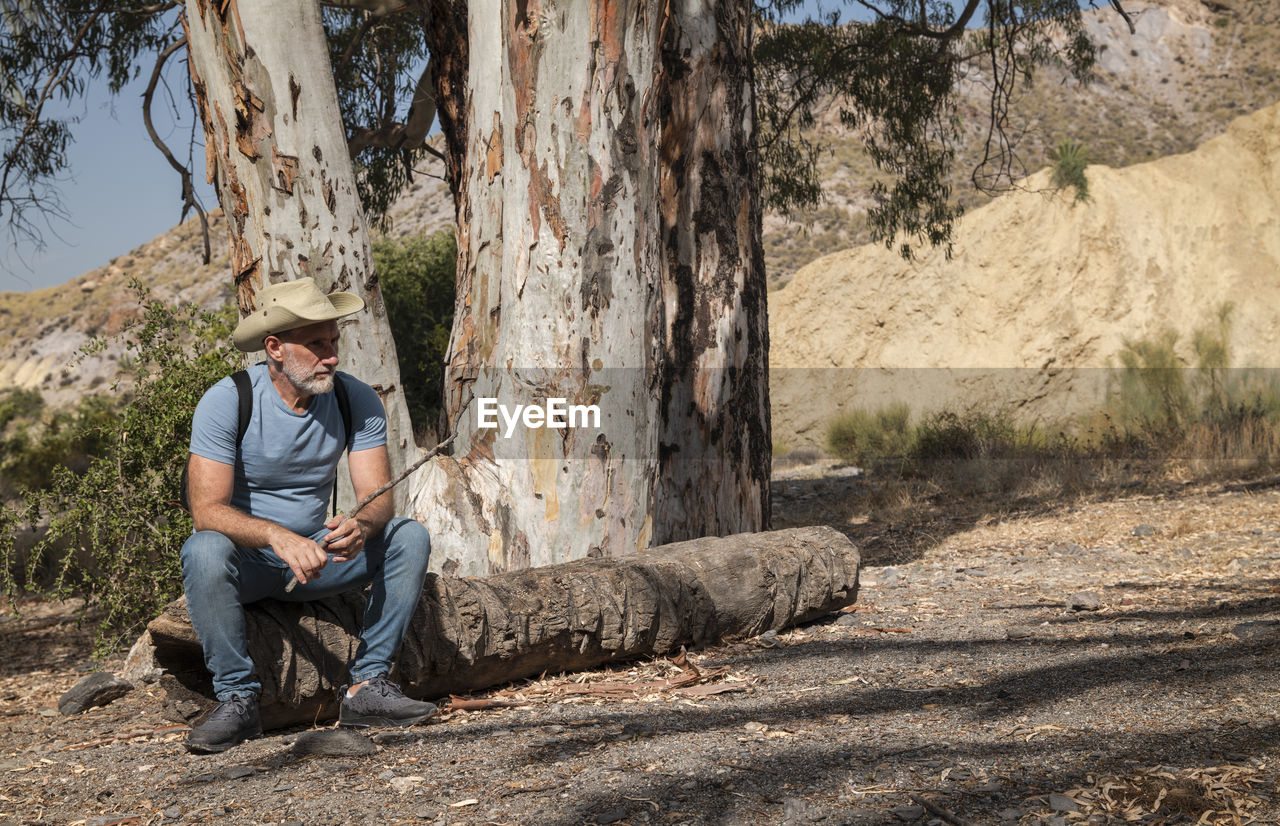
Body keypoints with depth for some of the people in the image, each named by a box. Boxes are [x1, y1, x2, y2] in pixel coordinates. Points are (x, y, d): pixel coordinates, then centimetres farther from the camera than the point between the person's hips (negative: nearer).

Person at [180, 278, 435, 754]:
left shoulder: (357, 401, -7)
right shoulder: (226, 402, -19)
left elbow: (378, 497, -13)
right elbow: (207, 510, -25)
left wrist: (360, 526, -38)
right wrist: (277, 536, -43)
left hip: (315, 551, 4)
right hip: (247, 559, -3)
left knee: (409, 537, -18)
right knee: (206, 550, -36)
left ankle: (366, 687, -18)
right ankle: (237, 700, -25)